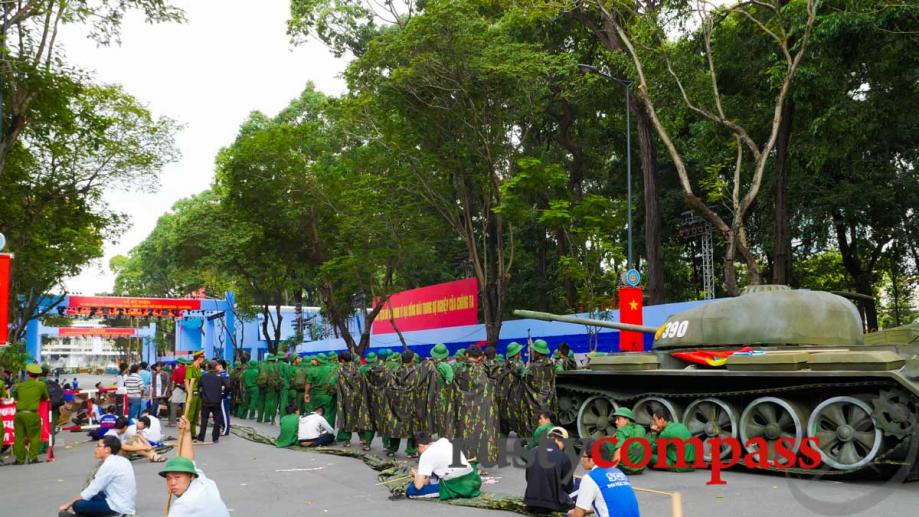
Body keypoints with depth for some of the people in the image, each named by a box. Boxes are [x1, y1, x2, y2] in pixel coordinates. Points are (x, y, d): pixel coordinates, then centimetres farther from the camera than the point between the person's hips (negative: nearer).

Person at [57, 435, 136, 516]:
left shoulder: (109, 465, -18)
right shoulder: (121, 460, 9)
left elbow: (92, 490, -13)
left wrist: (68, 504, -5)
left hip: (118, 507, -9)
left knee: (78, 505, -11)